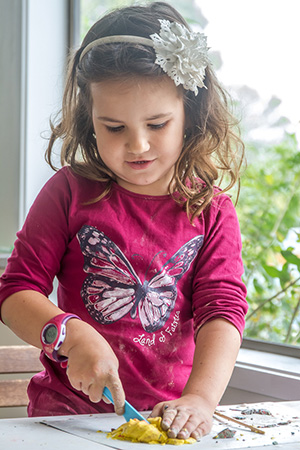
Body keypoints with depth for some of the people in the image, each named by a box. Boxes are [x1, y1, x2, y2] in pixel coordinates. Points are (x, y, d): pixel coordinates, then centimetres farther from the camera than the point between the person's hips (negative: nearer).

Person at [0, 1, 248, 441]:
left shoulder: (212, 211, 2)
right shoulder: (70, 192, -1)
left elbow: (222, 311, -7)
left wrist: (200, 397, -24)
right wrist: (70, 335, -20)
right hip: (69, 410, -1)